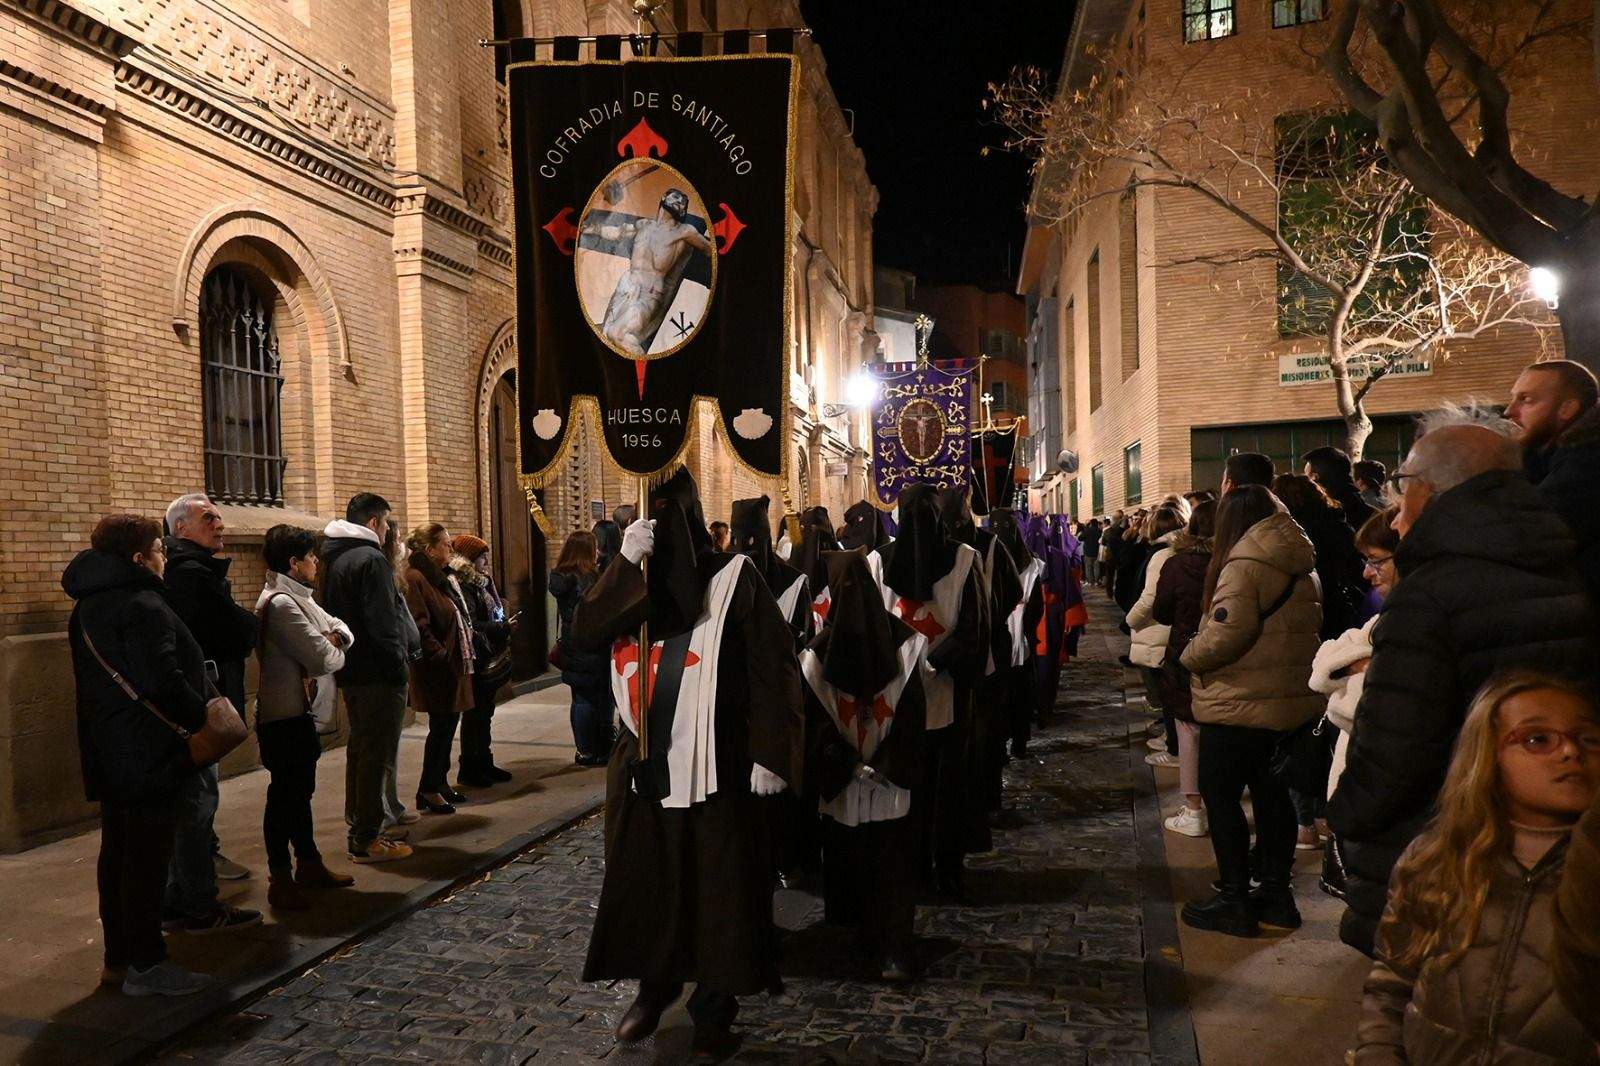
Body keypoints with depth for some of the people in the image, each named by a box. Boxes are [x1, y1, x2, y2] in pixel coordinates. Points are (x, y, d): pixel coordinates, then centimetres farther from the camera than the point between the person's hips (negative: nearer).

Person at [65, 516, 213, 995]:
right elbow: (164, 682, -25)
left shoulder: (87, 608, 12)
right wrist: (203, 717, -11)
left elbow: (94, 681, 18)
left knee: (117, 855, 16)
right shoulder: (142, 606, -18)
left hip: (108, 753, 10)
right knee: (147, 859, -1)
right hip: (149, 754, -10)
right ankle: (145, 965, 7)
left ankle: (118, 957, 26)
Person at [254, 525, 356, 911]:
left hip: (299, 711, 10)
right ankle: (280, 880, 9)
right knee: (284, 795, -1)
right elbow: (323, 660, -23)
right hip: (285, 715, -10)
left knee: (300, 790, 18)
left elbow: (339, 625, 16)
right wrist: (334, 650, -1)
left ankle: (309, 864, 30)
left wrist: (334, 637, -7)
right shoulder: (281, 603, -20)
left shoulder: (297, 598, 11)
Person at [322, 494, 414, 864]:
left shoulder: (335, 559, 13)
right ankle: (367, 839, 1)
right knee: (377, 754, -3)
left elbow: (332, 614, 18)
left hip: (351, 672, 10)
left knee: (360, 749, 19)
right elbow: (383, 624, -21)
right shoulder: (372, 560, -16)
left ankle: (359, 827, 29)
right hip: (377, 674, -10)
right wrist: (398, 667, -14)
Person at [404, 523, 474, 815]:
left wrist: (466, 653, 13)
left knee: (448, 725, 15)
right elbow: (419, 626, -22)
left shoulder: (445, 577, 15)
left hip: (455, 664, 9)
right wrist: (441, 654, -21)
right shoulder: (414, 579, -15)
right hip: (437, 669, -9)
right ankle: (428, 790, 8)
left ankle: (440, 782, 26)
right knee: (441, 727, -2)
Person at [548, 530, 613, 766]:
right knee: (590, 699, 3)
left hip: (569, 648, 6)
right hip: (589, 649, -6)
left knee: (580, 699, 12)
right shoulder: (588, 578, -14)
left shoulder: (560, 577, 2)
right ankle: (588, 751, 8)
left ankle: (583, 749, 19)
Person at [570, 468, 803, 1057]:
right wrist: (625, 564, -19)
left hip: (713, 766, -4)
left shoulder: (733, 578, -7)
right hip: (642, 763, 4)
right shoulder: (631, 581, 6)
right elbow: (583, 635, -10)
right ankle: (653, 988, 34)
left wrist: (769, 754, -15)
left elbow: (773, 670, -10)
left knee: (718, 889, 6)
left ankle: (715, 1006, 23)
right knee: (642, 883, 14)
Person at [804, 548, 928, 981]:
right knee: (891, 861, 8)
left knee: (846, 854, 19)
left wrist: (846, 763, -4)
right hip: (893, 782, 0)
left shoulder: (820, 650, -11)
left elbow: (816, 719, -9)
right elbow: (914, 713, -8)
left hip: (840, 780, 0)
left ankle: (854, 923, 37)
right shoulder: (902, 640, -9)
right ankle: (891, 949, 3)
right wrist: (892, 764, -5)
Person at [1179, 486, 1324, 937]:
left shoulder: (1243, 566, -17)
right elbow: (1312, 623, 17)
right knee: (1271, 794, 17)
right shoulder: (1301, 566, 10)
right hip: (1295, 699, 9)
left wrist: (1190, 656, -9)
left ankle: (1234, 900, 6)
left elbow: (1226, 633, -26)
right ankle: (1276, 892, 25)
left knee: (1220, 795, 2)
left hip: (1242, 703, -9)